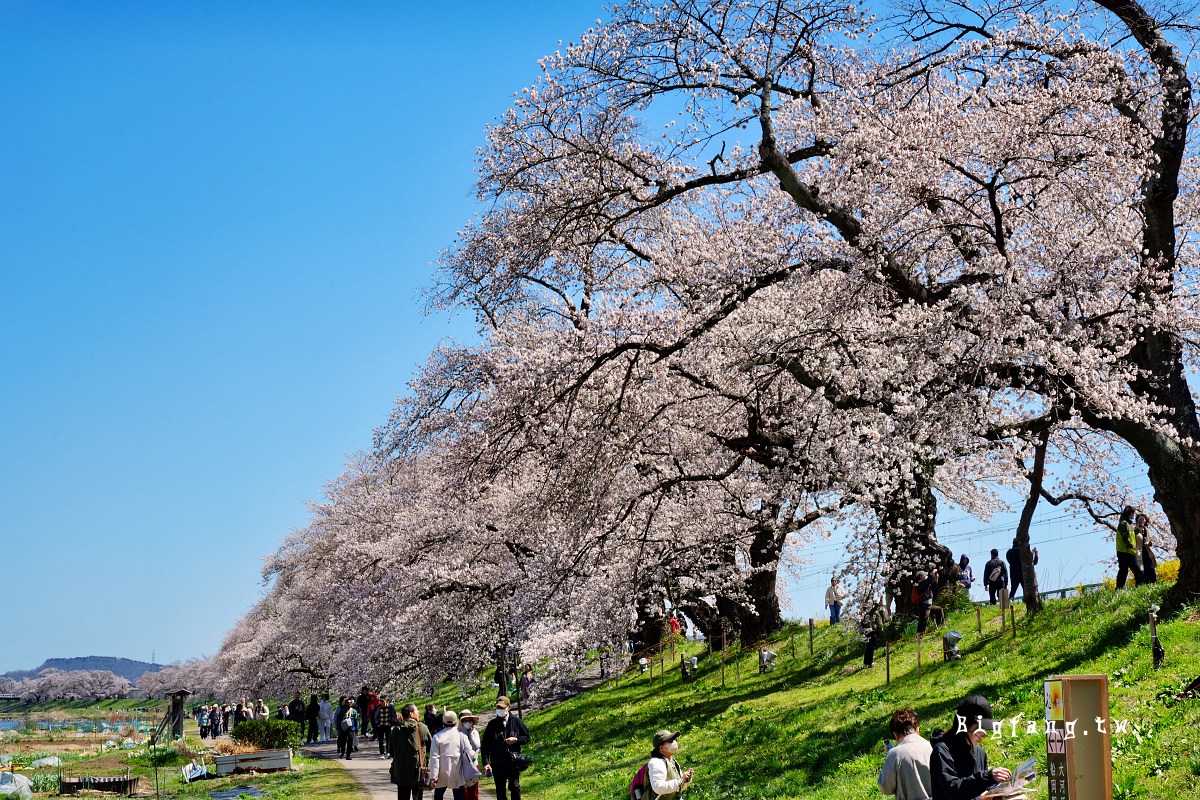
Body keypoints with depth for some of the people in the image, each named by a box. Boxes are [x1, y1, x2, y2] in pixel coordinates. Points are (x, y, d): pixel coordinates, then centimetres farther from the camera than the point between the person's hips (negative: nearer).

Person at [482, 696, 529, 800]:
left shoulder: (516, 722, 3)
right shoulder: (492, 724, 4)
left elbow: (527, 737, 10)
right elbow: (485, 745, 3)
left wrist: (516, 740, -10)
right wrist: (486, 762, -6)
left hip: (513, 761, -1)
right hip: (497, 763, 1)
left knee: (515, 787, -6)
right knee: (500, 790, 6)